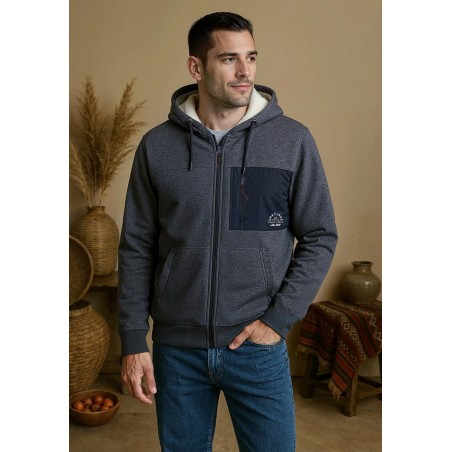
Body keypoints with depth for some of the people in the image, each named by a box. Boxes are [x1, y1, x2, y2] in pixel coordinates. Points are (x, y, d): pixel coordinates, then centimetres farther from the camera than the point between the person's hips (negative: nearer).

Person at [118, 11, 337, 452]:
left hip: (259, 348, -1)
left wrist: (278, 319, -8)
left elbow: (320, 238, -1)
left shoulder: (293, 140, -5)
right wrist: (133, 341, -1)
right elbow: (137, 248, 1)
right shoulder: (157, 146, -3)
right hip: (176, 348, 1)